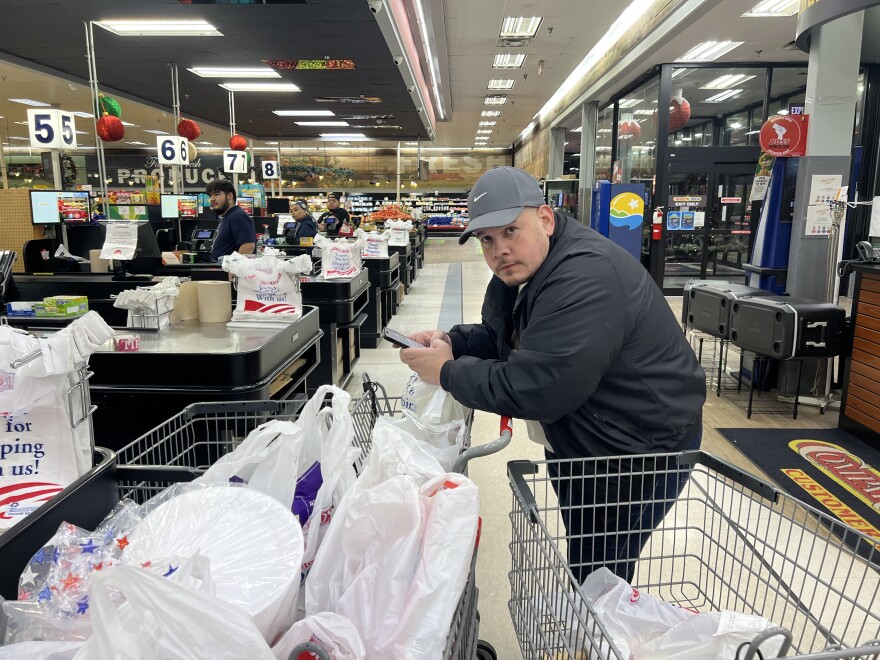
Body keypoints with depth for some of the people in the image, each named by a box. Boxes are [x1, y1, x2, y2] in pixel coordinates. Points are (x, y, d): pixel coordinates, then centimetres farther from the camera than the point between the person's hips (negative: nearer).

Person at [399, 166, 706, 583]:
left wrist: (447, 373, -22)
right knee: (580, 567, 24)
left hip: (639, 453, -9)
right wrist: (452, 342, -8)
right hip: (576, 442, 9)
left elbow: (533, 389, -34)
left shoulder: (587, 278, -31)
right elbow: (499, 336, 12)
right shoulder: (518, 271, 1)